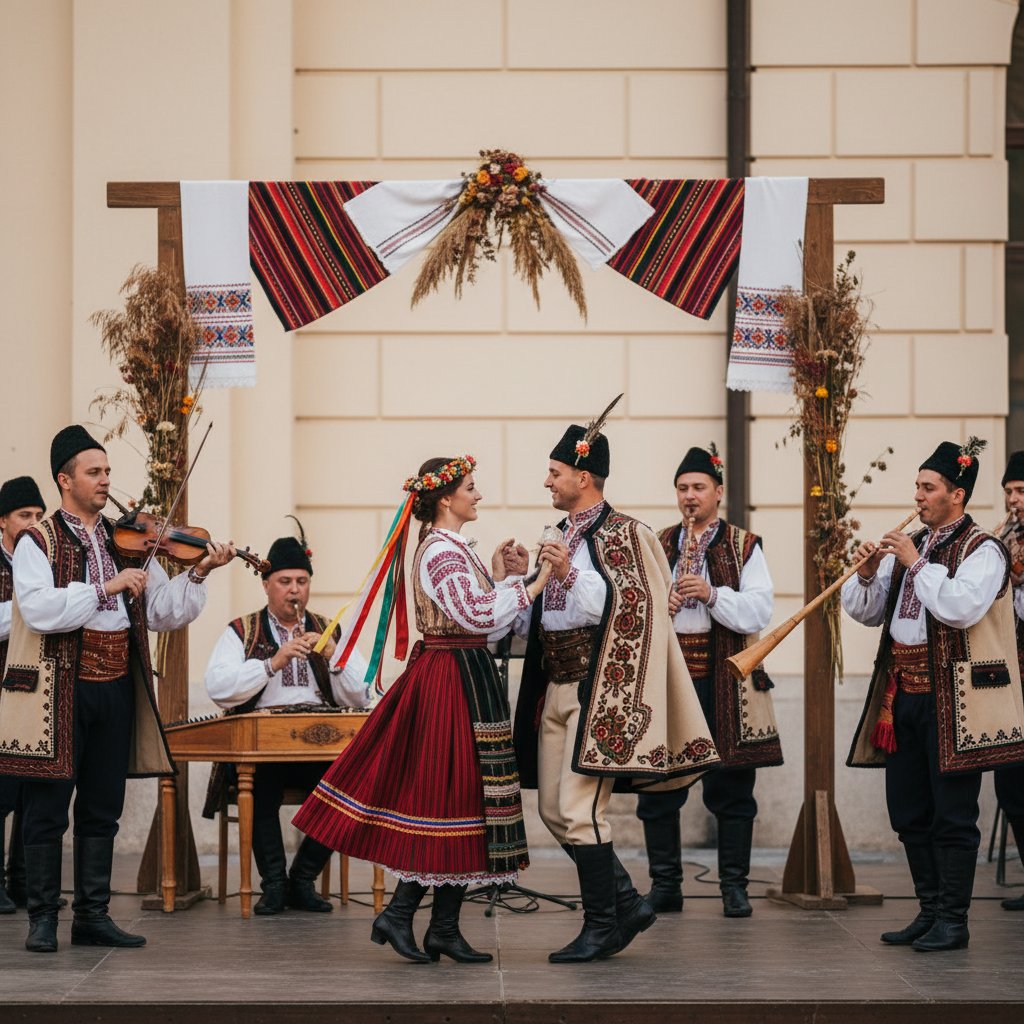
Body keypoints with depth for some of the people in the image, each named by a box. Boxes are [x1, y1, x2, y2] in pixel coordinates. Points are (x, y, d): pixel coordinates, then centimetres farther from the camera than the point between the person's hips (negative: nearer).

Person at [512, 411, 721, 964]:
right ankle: (628, 902, 18)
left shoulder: (623, 535, -8)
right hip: (556, 686, 9)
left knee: (578, 807, -11)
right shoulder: (563, 538, 17)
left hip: (599, 687, -9)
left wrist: (571, 575, -25)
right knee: (553, 810, 9)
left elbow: (630, 609, -18)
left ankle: (602, 926, -2)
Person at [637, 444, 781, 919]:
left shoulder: (743, 547, 4)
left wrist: (712, 594, -20)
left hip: (725, 679, -3)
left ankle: (734, 886, 11)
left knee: (730, 786, 2)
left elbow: (758, 612, -6)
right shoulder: (658, 545, 13)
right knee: (657, 785, 3)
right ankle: (665, 885, 12)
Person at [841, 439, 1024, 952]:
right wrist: (866, 574, -1)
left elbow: (962, 607, -23)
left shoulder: (982, 550, -6)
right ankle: (929, 912, 21)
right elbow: (867, 611, 18)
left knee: (952, 814, -3)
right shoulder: (910, 546, 17)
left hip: (952, 698, -8)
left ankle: (953, 921, 2)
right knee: (908, 810, 11)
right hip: (902, 693, 8)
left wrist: (917, 564, -17)